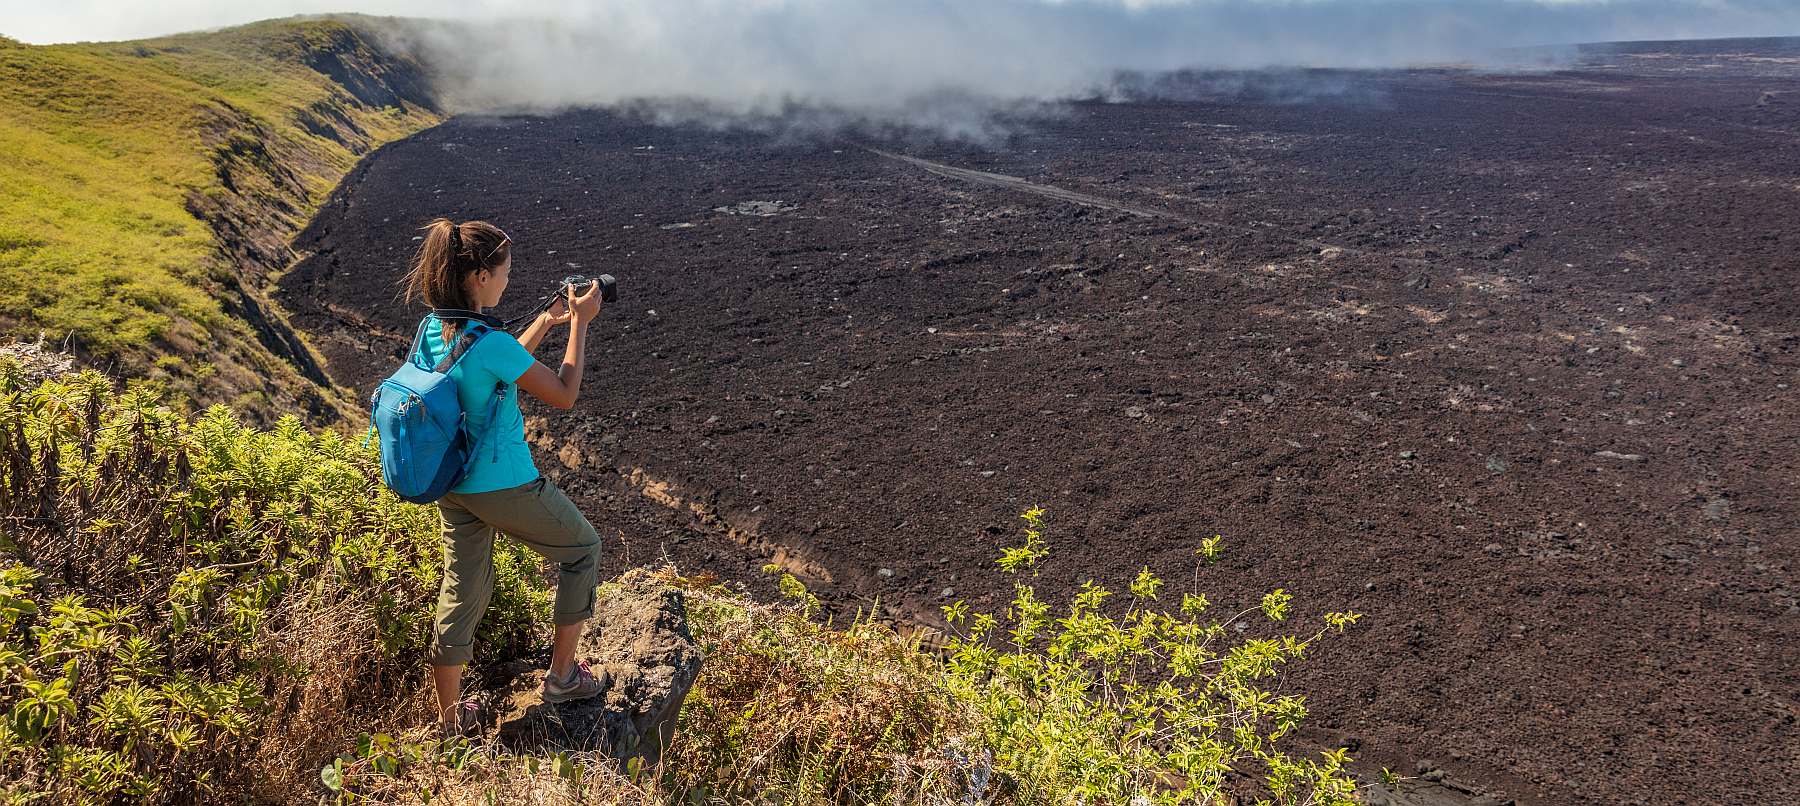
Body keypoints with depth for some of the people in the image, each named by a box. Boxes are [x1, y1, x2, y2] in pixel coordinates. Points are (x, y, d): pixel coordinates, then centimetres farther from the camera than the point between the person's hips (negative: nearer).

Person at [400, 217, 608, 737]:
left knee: (462, 591, 18)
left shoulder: (432, 329, -1)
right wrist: (579, 323, -8)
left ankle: (450, 719, 30)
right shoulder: (490, 343, -26)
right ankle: (562, 675, 25)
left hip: (452, 488, 8)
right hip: (504, 487, -8)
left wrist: (546, 322, 15)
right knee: (583, 548, 16)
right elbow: (564, 396, -14)